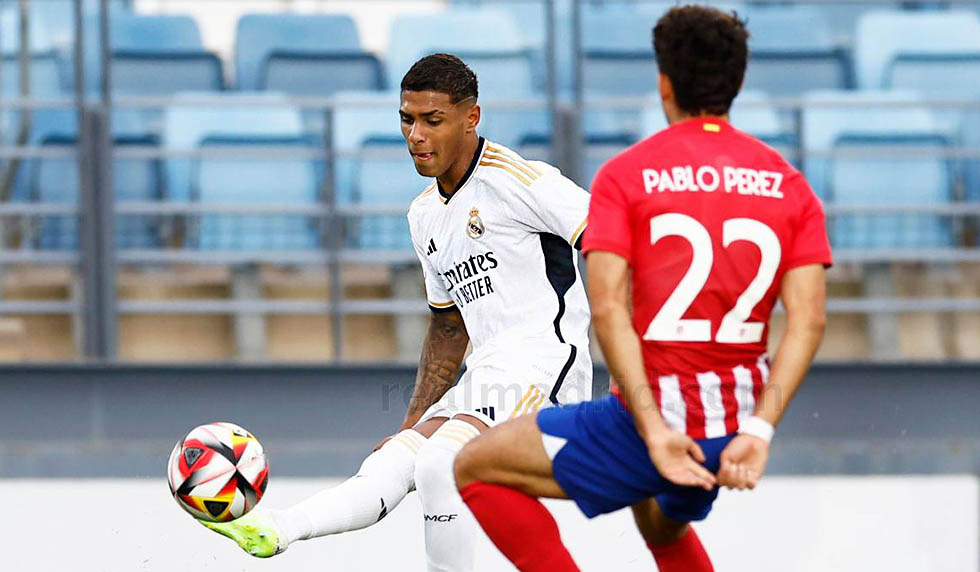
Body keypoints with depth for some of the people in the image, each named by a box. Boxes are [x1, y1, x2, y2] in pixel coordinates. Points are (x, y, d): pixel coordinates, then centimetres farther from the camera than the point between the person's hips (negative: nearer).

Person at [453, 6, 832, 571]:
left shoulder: (625, 174, -4)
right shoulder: (789, 184, 6)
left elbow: (608, 307, -16)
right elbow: (809, 319, -5)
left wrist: (653, 429, -19)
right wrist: (758, 430, -10)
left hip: (658, 421, -6)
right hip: (735, 424, 6)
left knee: (478, 467, 7)